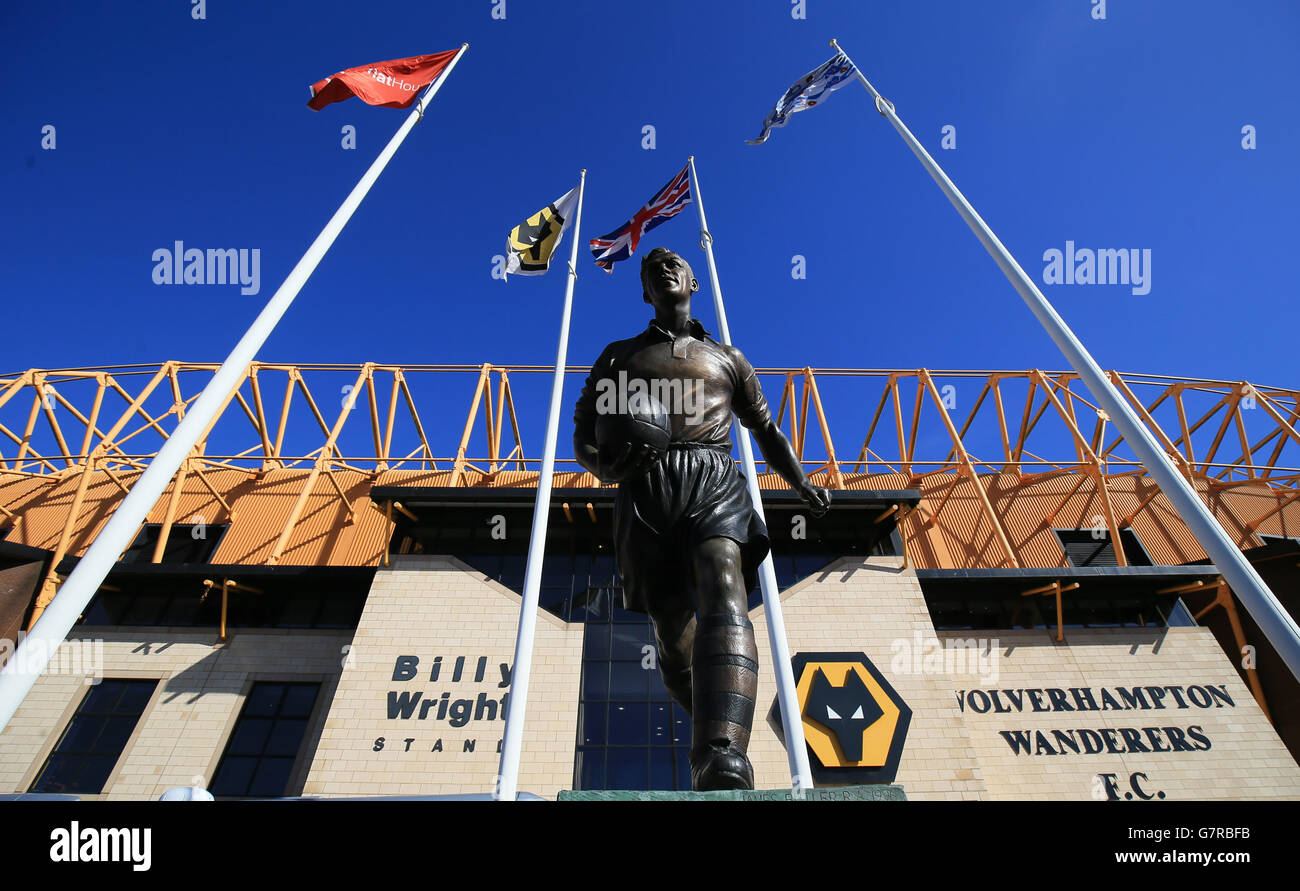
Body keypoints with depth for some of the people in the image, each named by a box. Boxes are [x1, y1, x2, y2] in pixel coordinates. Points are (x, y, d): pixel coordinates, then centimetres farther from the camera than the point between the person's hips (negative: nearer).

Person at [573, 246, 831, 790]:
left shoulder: (727, 358, 27)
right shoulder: (619, 356, 25)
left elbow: (765, 428, 35)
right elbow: (584, 436, 18)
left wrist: (800, 483, 21)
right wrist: (607, 466, -6)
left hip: (714, 483, 0)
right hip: (646, 490, 1)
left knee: (725, 595, -29)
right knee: (674, 638, 2)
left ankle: (723, 765, -43)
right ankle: (723, 733, 26)